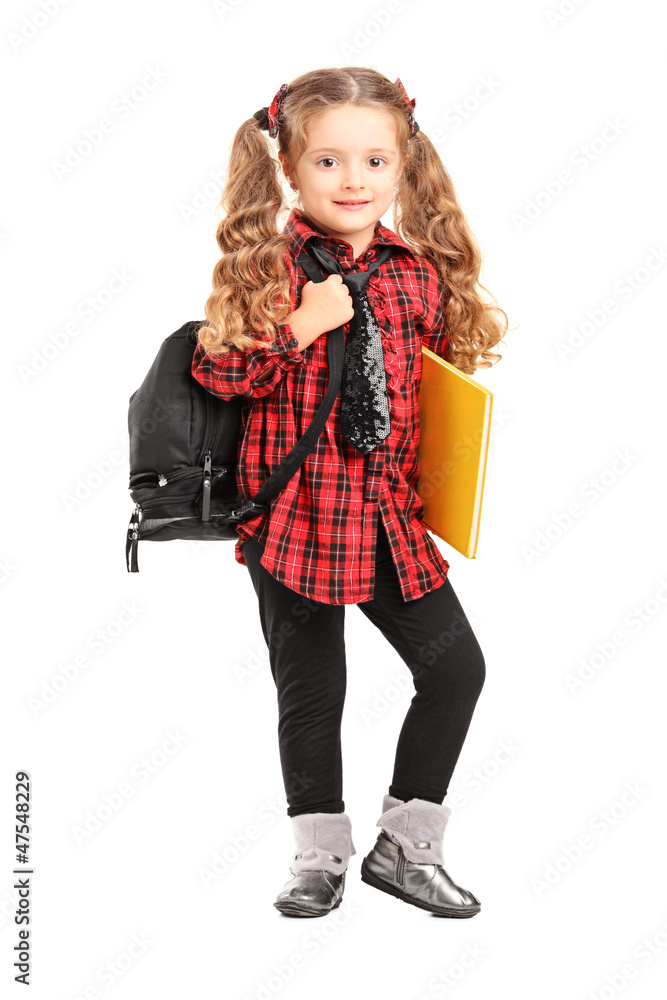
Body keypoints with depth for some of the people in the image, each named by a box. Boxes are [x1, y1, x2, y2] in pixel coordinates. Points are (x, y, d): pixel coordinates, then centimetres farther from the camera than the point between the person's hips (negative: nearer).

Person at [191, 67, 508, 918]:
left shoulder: (420, 273, 3)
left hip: (391, 515, 4)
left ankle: (405, 846, 21)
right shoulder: (266, 266, -7)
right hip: (296, 516, -4)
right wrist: (300, 326, -21)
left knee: (456, 667, 4)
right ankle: (321, 856, 26)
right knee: (311, 689, 8)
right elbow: (216, 371, -12)